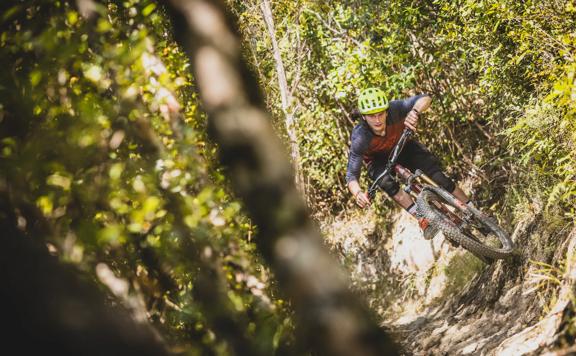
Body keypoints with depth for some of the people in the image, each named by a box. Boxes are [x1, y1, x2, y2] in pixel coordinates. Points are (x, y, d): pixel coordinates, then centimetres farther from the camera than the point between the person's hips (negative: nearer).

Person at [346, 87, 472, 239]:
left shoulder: (394, 109, -36)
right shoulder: (360, 138, -37)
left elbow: (425, 98, -41)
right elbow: (351, 175, -35)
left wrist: (415, 111, -62)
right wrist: (358, 193, -56)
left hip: (403, 146, 1)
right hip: (379, 160, -1)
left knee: (435, 170, -19)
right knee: (386, 182, -34)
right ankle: (422, 219, -34)